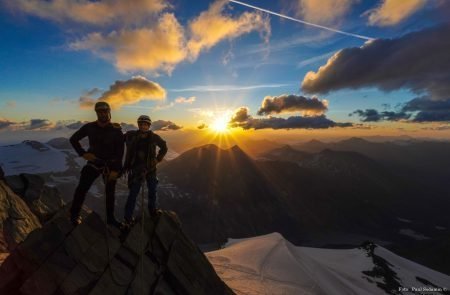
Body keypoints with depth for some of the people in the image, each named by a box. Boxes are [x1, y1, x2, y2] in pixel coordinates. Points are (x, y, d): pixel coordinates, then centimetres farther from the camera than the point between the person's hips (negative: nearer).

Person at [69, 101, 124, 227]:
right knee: (81, 188, -6)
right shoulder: (89, 127, -5)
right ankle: (75, 214, 18)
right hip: (93, 162, 1)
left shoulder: (116, 130, -11)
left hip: (110, 165, -1)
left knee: (110, 192, 8)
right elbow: (73, 139, 8)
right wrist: (83, 154, -5)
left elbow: (120, 152, -11)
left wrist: (116, 170, -15)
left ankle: (110, 218, 23)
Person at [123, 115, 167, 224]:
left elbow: (164, 147, 5)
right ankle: (128, 217, 11)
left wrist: (158, 158, -1)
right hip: (137, 168, -2)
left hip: (150, 168, 2)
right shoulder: (131, 135, -10)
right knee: (133, 192, -5)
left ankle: (152, 210, 36)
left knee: (152, 190, 14)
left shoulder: (154, 137, -9)